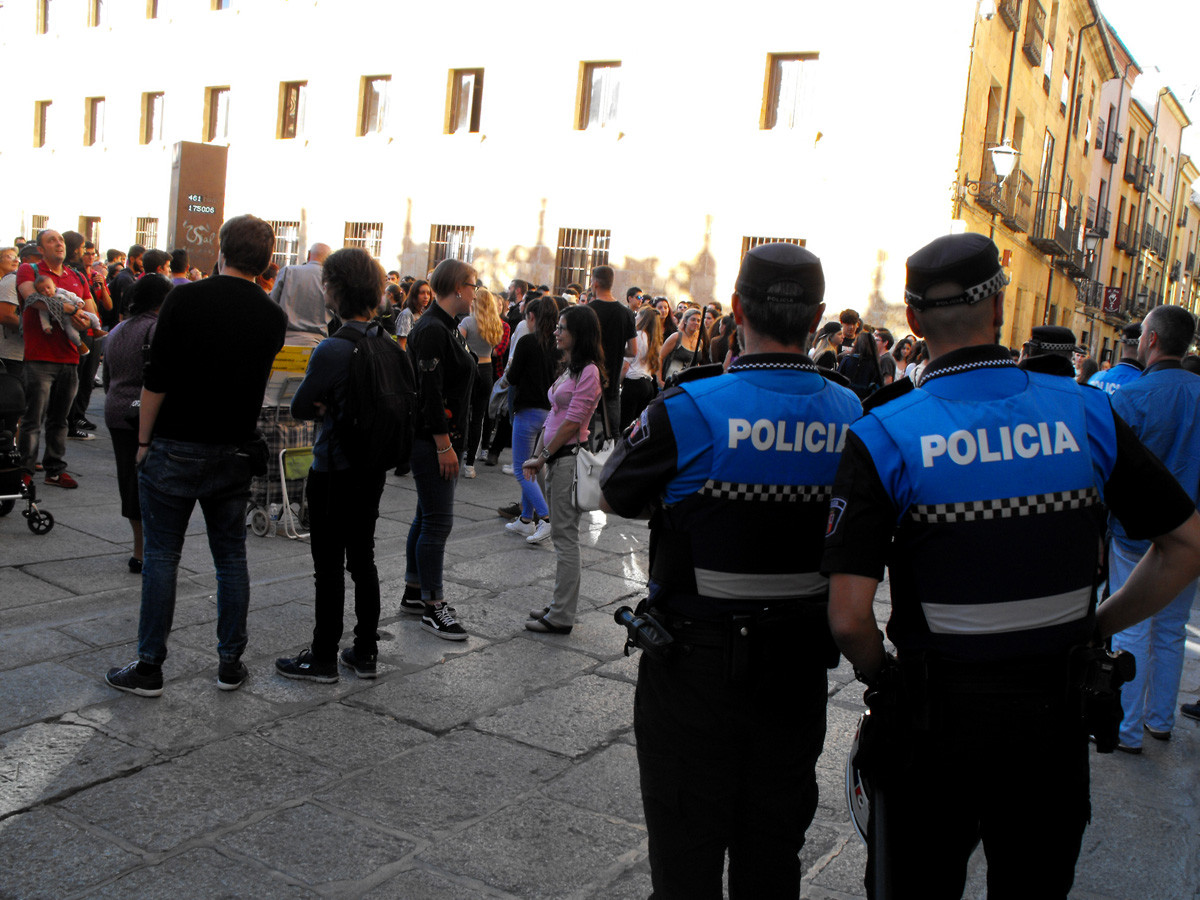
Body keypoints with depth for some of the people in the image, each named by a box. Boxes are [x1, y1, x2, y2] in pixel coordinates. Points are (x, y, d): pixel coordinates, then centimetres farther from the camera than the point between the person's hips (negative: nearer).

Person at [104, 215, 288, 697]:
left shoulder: (186, 298, -10)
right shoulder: (274, 317, 1)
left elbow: (157, 380, -10)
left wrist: (143, 440, -3)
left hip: (175, 448, -3)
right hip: (234, 453, 3)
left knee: (162, 556, 5)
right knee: (231, 558, 11)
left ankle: (149, 668, 10)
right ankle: (230, 664, 16)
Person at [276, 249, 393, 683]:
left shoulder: (333, 349, -20)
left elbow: (299, 407, -14)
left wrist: (325, 408, 4)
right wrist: (337, 407, 1)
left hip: (335, 471, -7)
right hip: (373, 467, 7)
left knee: (329, 566, 3)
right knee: (362, 559, 15)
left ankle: (323, 659, 14)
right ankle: (365, 653, 24)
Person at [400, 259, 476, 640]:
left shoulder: (447, 327, 15)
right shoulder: (432, 330, -17)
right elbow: (429, 393, -22)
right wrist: (444, 445, -21)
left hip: (443, 437, 11)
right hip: (432, 440, -11)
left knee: (428, 516, 16)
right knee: (437, 520, -6)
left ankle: (414, 593, 27)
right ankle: (432, 607, 2)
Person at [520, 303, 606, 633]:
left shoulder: (589, 372, -14)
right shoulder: (568, 368, 16)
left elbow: (571, 422, -17)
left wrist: (543, 456, -11)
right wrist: (538, 456, 9)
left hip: (571, 457, -10)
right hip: (557, 458, 10)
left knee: (565, 536, -4)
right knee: (562, 534, 14)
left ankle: (561, 617, 3)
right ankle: (560, 605, 24)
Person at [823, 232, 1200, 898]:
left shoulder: (884, 436, -16)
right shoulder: (1086, 413, -7)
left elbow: (849, 617, -21)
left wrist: (880, 676, -1)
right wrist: (1094, 629, 8)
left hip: (934, 719, -2)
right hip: (1055, 717, 3)